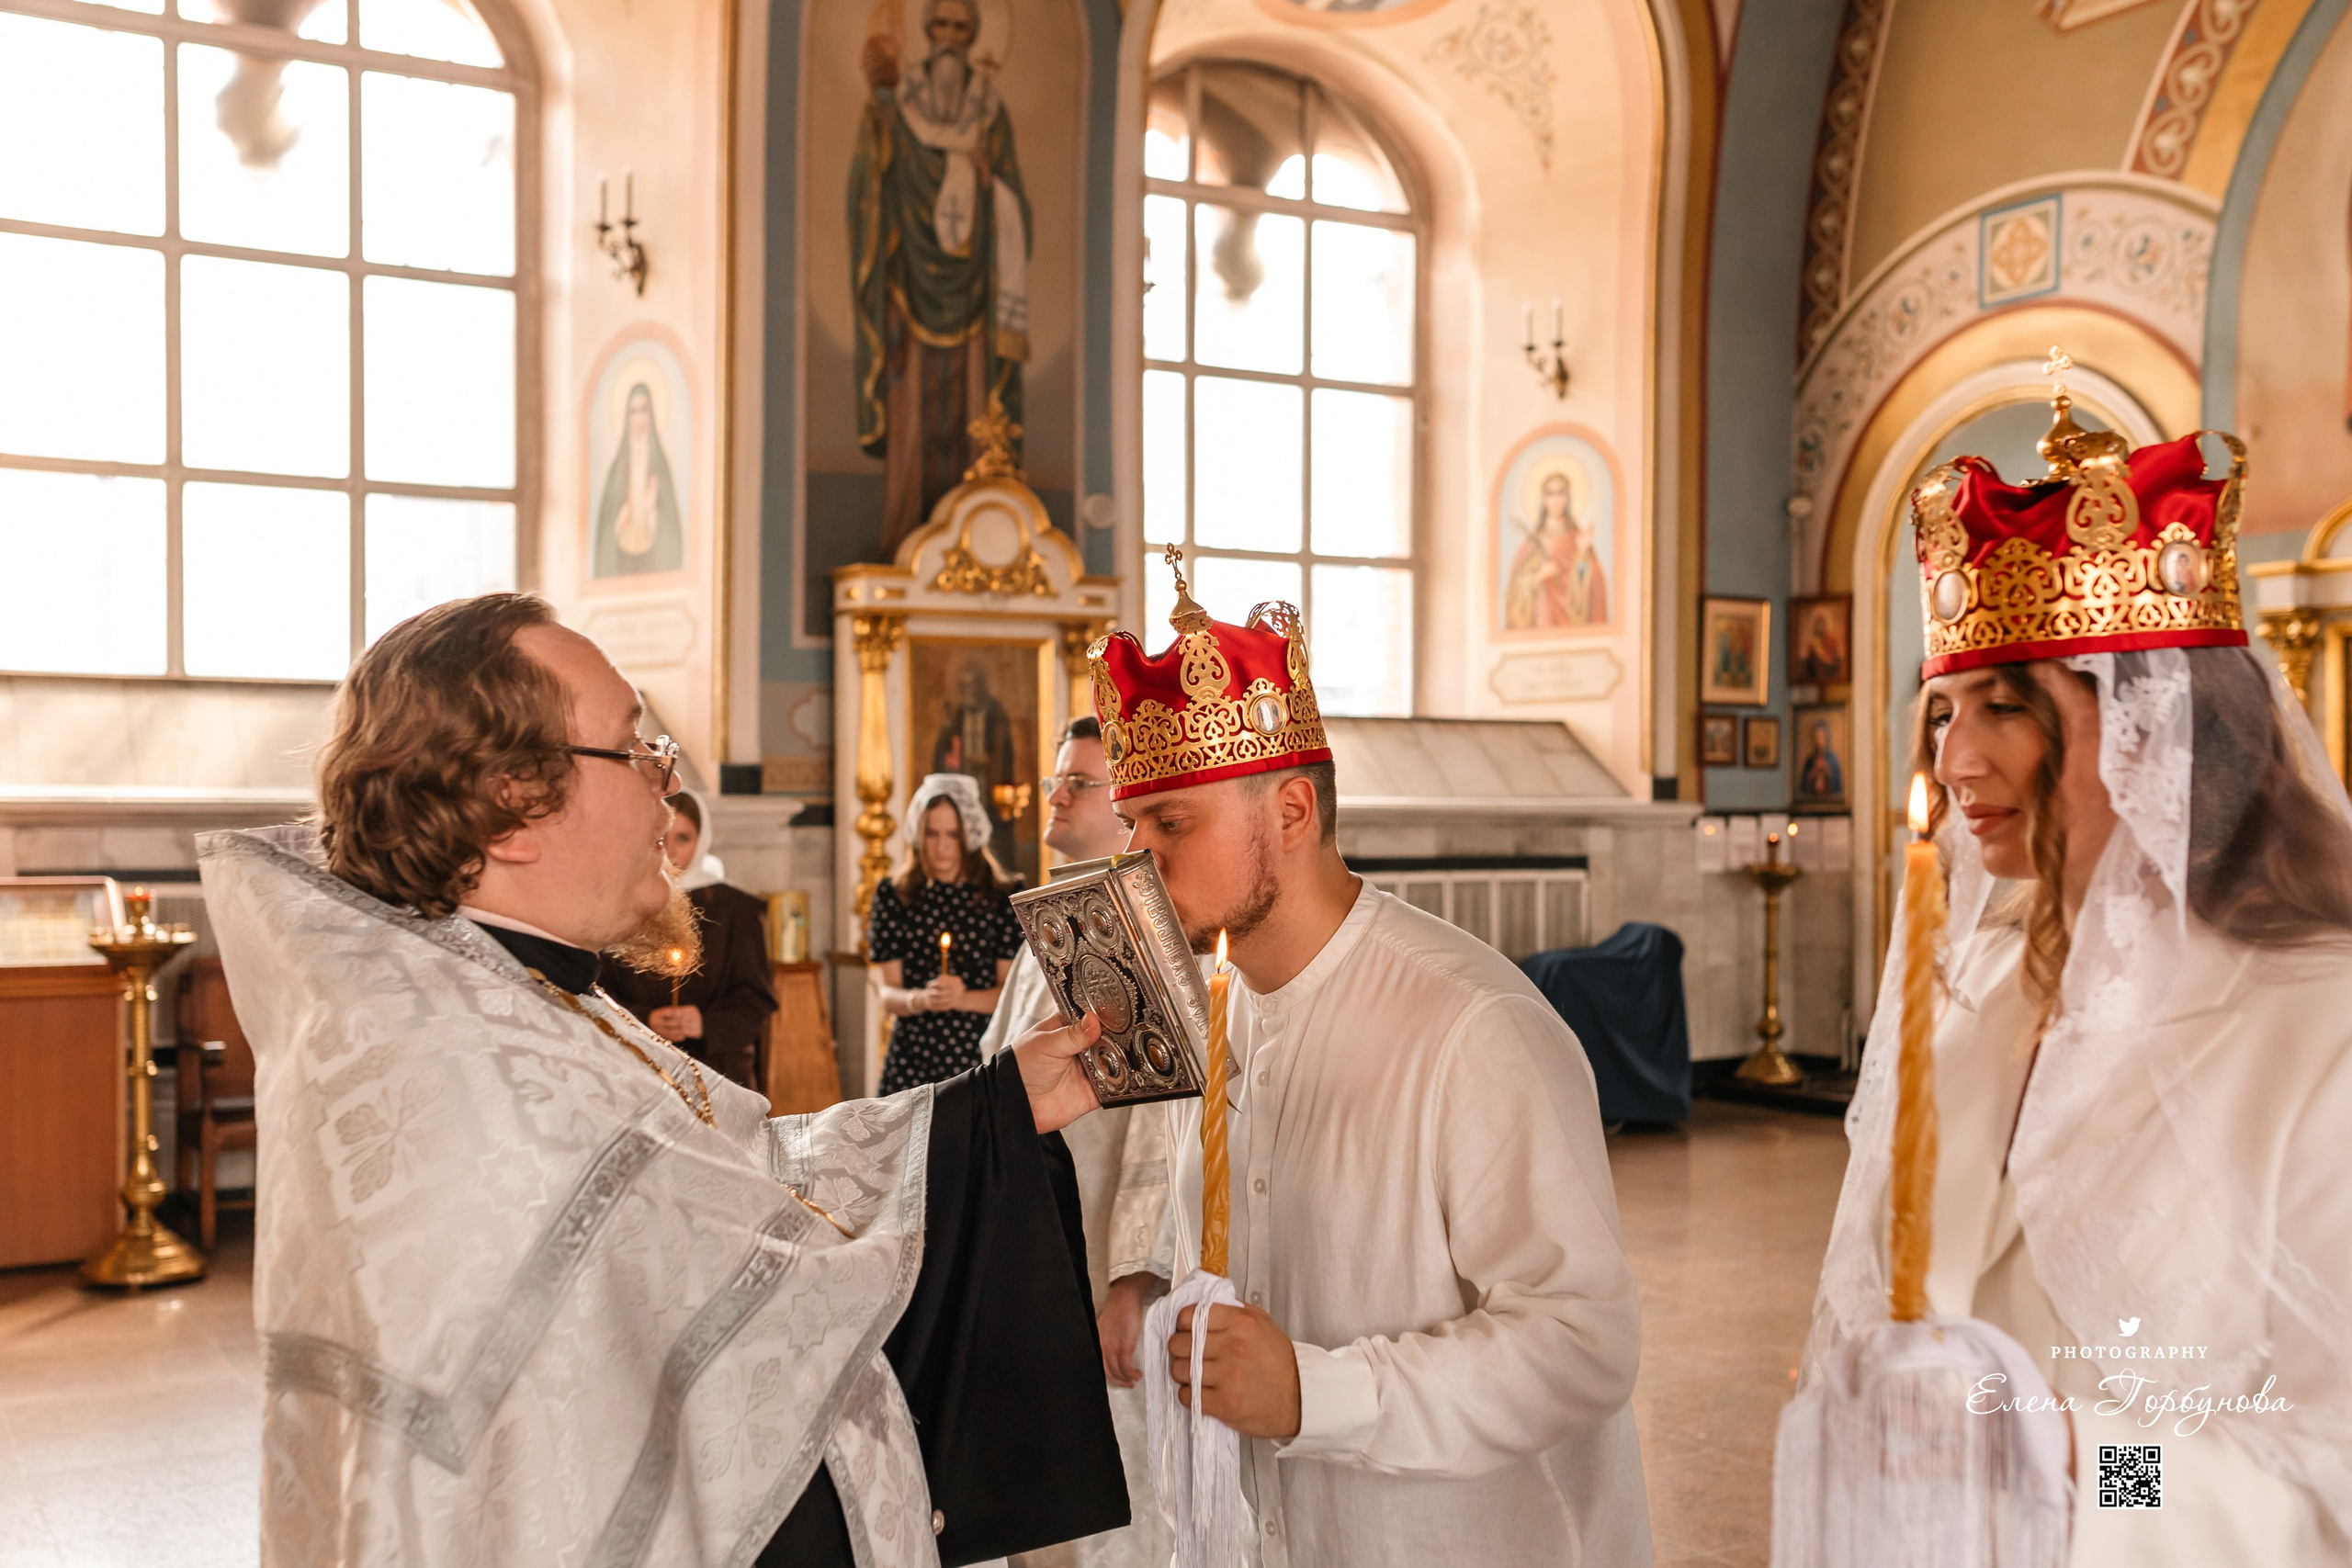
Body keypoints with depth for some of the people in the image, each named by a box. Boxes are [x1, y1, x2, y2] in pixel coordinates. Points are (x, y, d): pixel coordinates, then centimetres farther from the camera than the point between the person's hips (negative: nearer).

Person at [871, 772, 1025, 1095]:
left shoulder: (1001, 897, 2)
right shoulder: (893, 894, 6)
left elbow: (1010, 991, 2)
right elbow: (888, 992, 5)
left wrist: (964, 998, -16)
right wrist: (920, 999, -16)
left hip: (980, 1058, -1)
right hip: (913, 1059, 1)